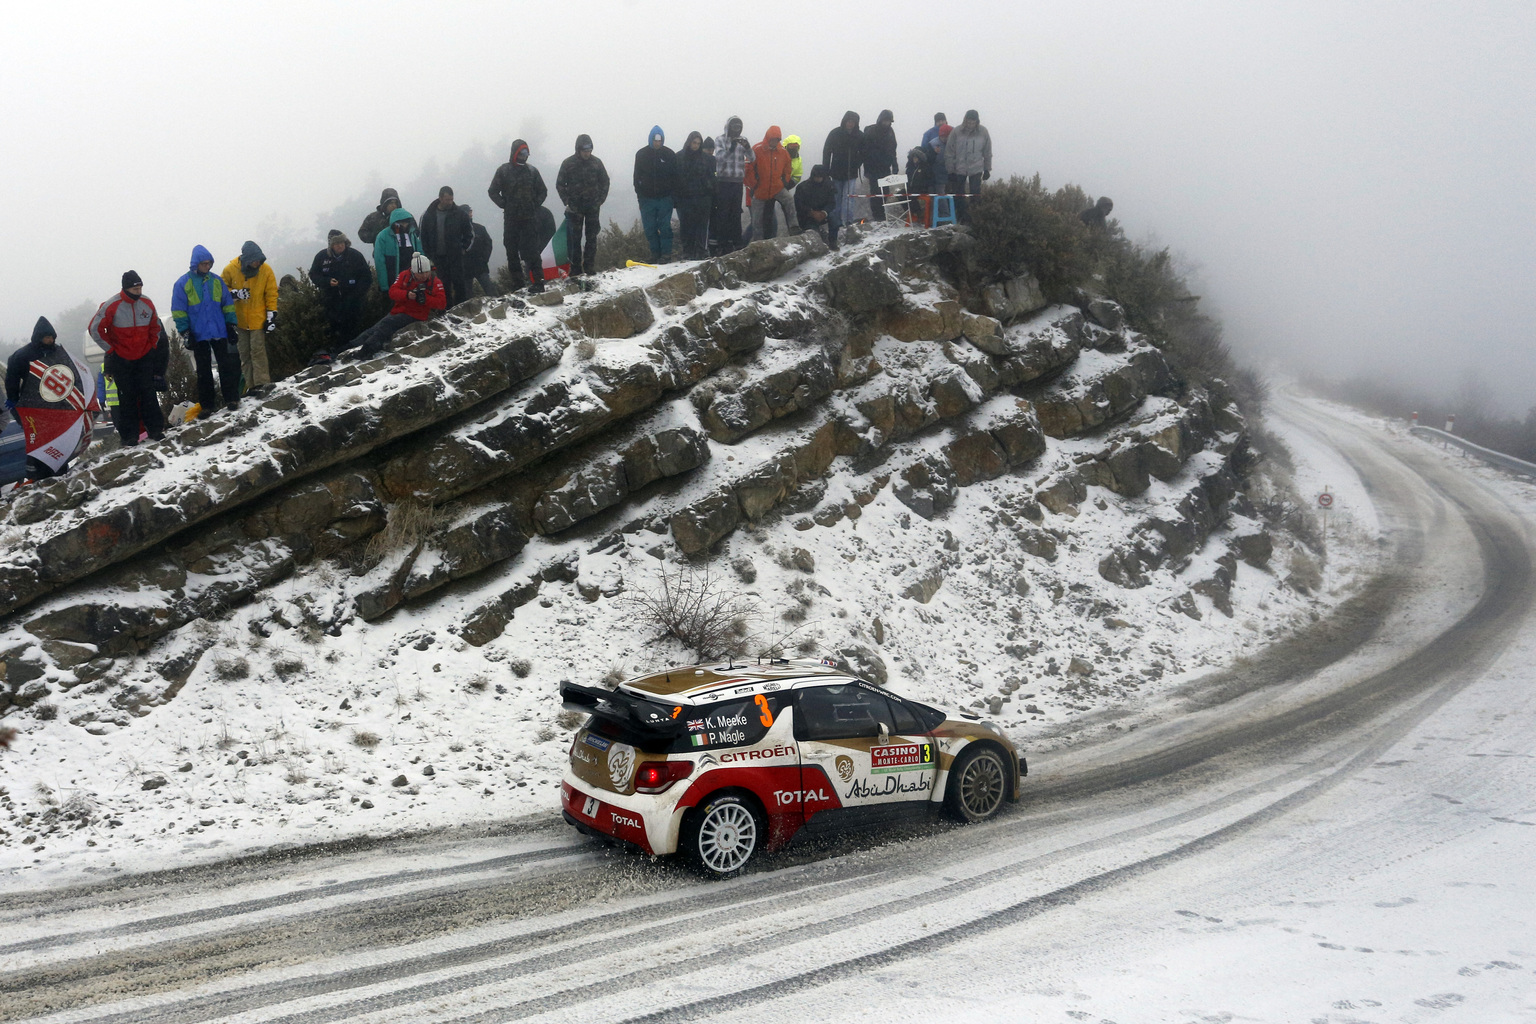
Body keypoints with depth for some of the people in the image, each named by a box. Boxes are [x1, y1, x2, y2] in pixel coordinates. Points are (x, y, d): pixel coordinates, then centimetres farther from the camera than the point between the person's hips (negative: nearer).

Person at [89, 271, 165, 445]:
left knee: (148, 392, 2)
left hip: (145, 357, 3)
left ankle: (155, 429, 7)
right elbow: (95, 328, -9)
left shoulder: (147, 304, 0)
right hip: (121, 359, -3)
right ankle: (129, 436, 5)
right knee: (126, 397, 1)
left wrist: (152, 345, 7)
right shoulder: (111, 306, -14)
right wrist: (111, 349, -8)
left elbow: (155, 327, 16)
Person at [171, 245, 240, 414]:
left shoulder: (217, 281, 7)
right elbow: (179, 311, -3)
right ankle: (208, 405, 11)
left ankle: (231, 398, 8)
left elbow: (228, 304, 13)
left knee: (227, 366, 0)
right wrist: (185, 332, -9)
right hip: (198, 335, -2)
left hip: (220, 332, 2)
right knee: (203, 371, 5)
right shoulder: (183, 283, -3)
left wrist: (231, 324, 7)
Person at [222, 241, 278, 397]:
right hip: (239, 319, 3)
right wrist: (235, 293, -17)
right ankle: (250, 384, 12)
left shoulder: (266, 270, -8)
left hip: (258, 319, -3)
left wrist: (272, 317, -7)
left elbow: (271, 295, -3)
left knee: (258, 351, -11)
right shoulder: (230, 270, -8)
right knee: (244, 353, 6)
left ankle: (262, 383, -9)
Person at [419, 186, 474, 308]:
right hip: (438, 257, 1)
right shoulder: (429, 214, 0)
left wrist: (464, 249, 3)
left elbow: (470, 232, 8)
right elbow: (423, 236, 9)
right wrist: (429, 255, 5)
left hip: (455, 256, -1)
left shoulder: (459, 212, -3)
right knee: (444, 285, 3)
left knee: (459, 283, -4)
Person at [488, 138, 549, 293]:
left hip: (530, 218, 0)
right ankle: (517, 285, 7)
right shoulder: (503, 170, 3)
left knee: (532, 251, -7)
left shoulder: (532, 170, 8)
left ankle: (538, 282, -8)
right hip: (511, 219, 1)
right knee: (512, 252, 3)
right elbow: (493, 192, 6)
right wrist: (504, 205, -3)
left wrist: (536, 205, 4)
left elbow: (543, 191, 17)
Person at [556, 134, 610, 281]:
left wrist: (600, 200, 1)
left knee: (592, 237, 3)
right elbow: (560, 184, 2)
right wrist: (568, 202, -6)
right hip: (575, 207, -2)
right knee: (574, 238, -1)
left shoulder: (596, 162, 2)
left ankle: (590, 266, 11)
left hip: (593, 206, 2)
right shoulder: (568, 163, -3)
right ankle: (575, 268, 3)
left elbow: (605, 182, 11)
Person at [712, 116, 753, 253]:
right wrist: (731, 148, -27)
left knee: (736, 213, 8)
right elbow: (719, 157, -13)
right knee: (723, 213, -4)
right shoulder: (720, 140, 1)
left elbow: (751, 158, -3)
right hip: (723, 181, -3)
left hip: (738, 182, 4)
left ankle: (736, 242, 13)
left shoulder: (742, 141, 9)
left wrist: (747, 147, -23)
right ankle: (722, 243, -2)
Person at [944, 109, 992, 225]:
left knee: (975, 194, -1)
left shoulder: (983, 132, -6)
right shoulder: (956, 132, -11)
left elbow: (987, 153, 5)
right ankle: (961, 217, 18)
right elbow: (949, 153, -5)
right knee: (959, 195, 6)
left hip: (976, 169, 0)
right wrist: (950, 171, -5)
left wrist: (987, 169, 6)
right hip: (959, 170, 0)